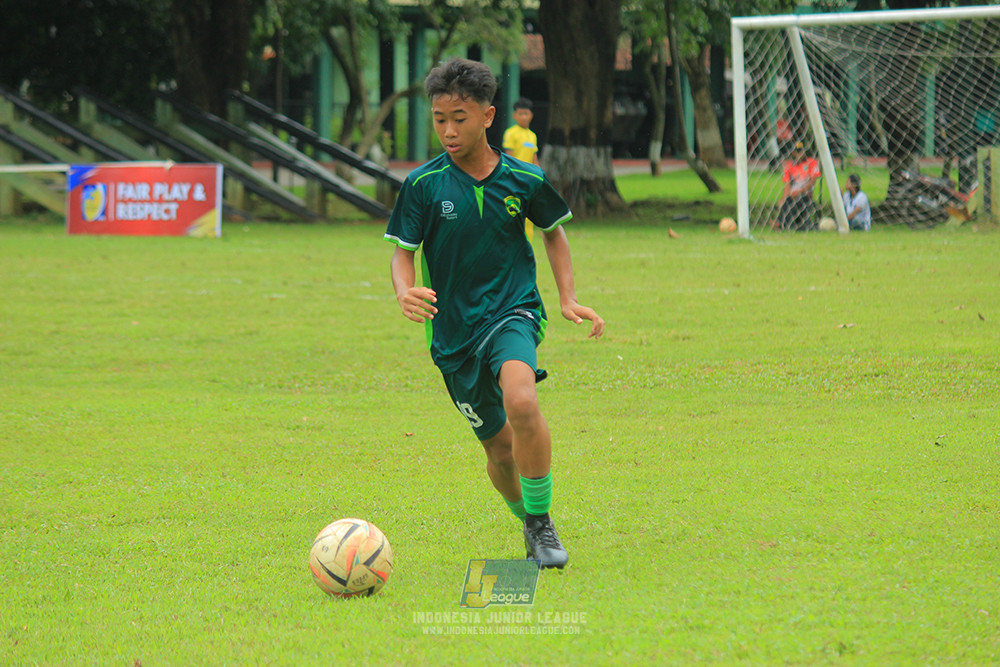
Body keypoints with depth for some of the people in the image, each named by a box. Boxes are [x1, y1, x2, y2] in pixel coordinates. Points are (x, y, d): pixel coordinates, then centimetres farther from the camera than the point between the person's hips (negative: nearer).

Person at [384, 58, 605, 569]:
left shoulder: (524, 180, -3)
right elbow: (403, 251, -3)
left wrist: (568, 299, 5)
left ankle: (542, 523, -15)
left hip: (512, 311, -1)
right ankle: (529, 525, 37)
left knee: (521, 402, -31)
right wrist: (405, 292, -25)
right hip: (454, 330, 1)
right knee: (500, 448, 6)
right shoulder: (422, 185, -6)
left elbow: (553, 233, 14)